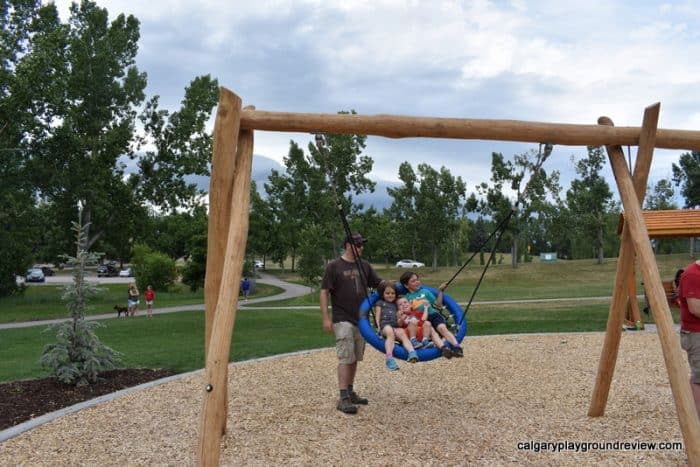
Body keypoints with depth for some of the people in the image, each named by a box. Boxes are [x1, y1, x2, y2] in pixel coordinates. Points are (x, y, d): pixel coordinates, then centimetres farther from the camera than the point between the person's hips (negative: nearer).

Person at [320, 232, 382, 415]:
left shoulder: (364, 265, 9)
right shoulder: (334, 266, -7)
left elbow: (379, 283, 14)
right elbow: (324, 292, -9)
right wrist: (326, 318, -14)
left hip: (361, 319, 6)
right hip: (343, 320, -6)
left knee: (354, 358, 14)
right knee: (345, 358, -10)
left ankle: (350, 392, 26)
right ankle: (343, 398, -9)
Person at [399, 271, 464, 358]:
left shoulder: (425, 292, 20)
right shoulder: (406, 298, 15)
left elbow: (438, 305, 19)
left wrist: (440, 291, 12)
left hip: (433, 314, 1)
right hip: (420, 320, -1)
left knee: (442, 328, -28)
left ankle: (456, 347, -43)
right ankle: (443, 347, -48)